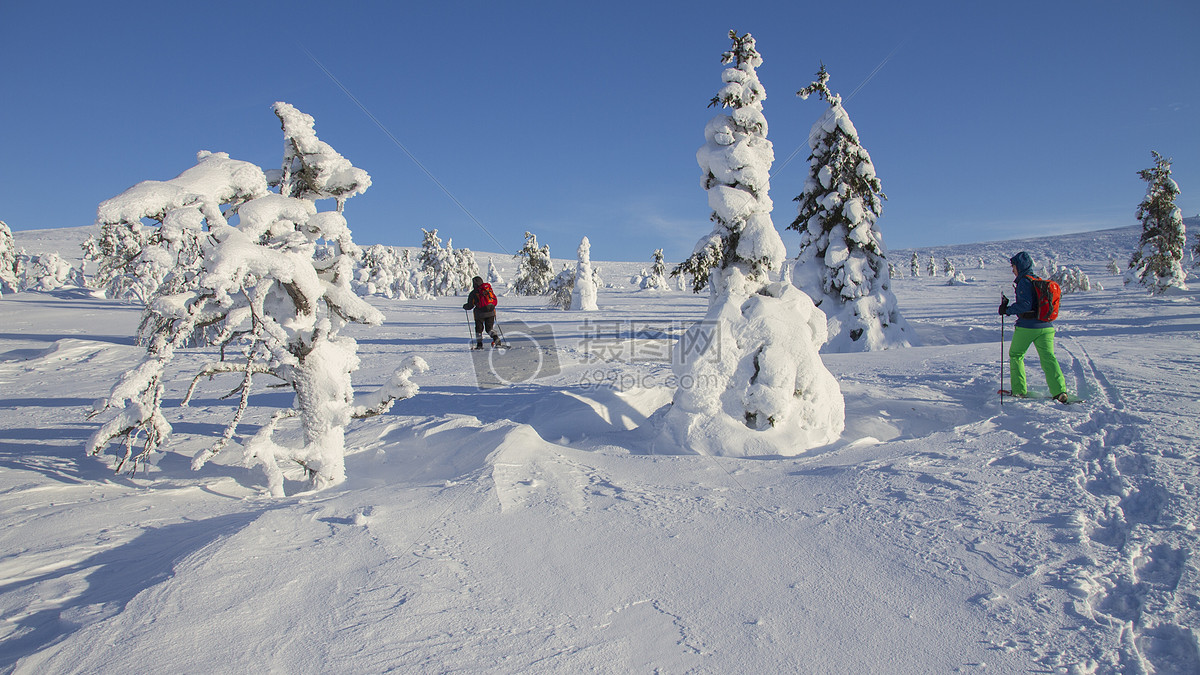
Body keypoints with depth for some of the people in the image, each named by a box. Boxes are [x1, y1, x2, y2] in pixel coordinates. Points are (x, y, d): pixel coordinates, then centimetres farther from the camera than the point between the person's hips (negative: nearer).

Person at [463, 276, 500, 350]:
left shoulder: (473, 293, -1)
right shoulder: (489, 289, 10)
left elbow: (470, 306, 3)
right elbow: (495, 300, 12)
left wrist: (464, 306, 24)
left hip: (480, 313, -4)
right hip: (491, 312, 4)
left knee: (479, 329, 12)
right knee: (489, 328, 13)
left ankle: (479, 344, 11)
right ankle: (496, 338, -11)